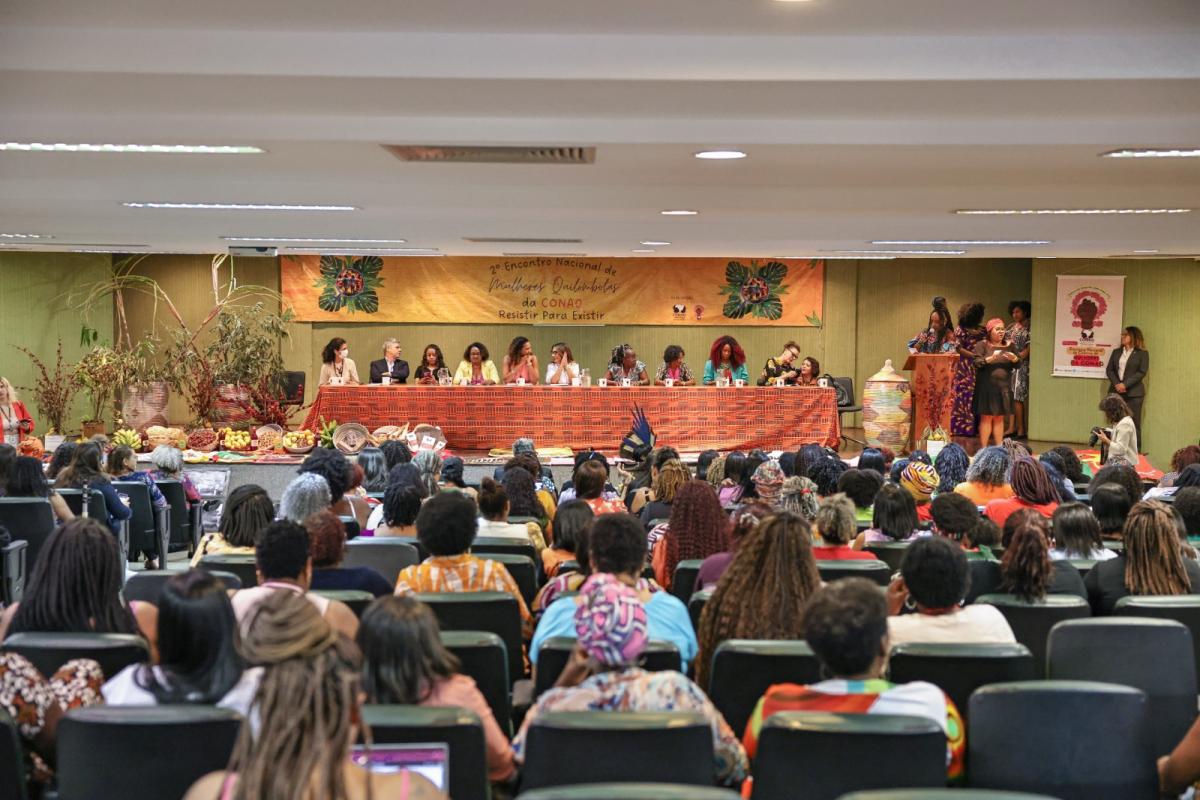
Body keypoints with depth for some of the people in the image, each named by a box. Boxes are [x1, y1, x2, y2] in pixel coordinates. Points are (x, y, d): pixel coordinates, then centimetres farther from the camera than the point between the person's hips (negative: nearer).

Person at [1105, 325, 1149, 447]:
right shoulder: (1116, 352, 16)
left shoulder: (1142, 353, 2)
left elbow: (1142, 372, -8)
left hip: (1133, 393, -4)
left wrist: (1125, 384, -16)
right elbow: (1109, 370, 8)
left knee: (1134, 424, -4)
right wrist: (1117, 384, -10)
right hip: (1116, 392, 4)